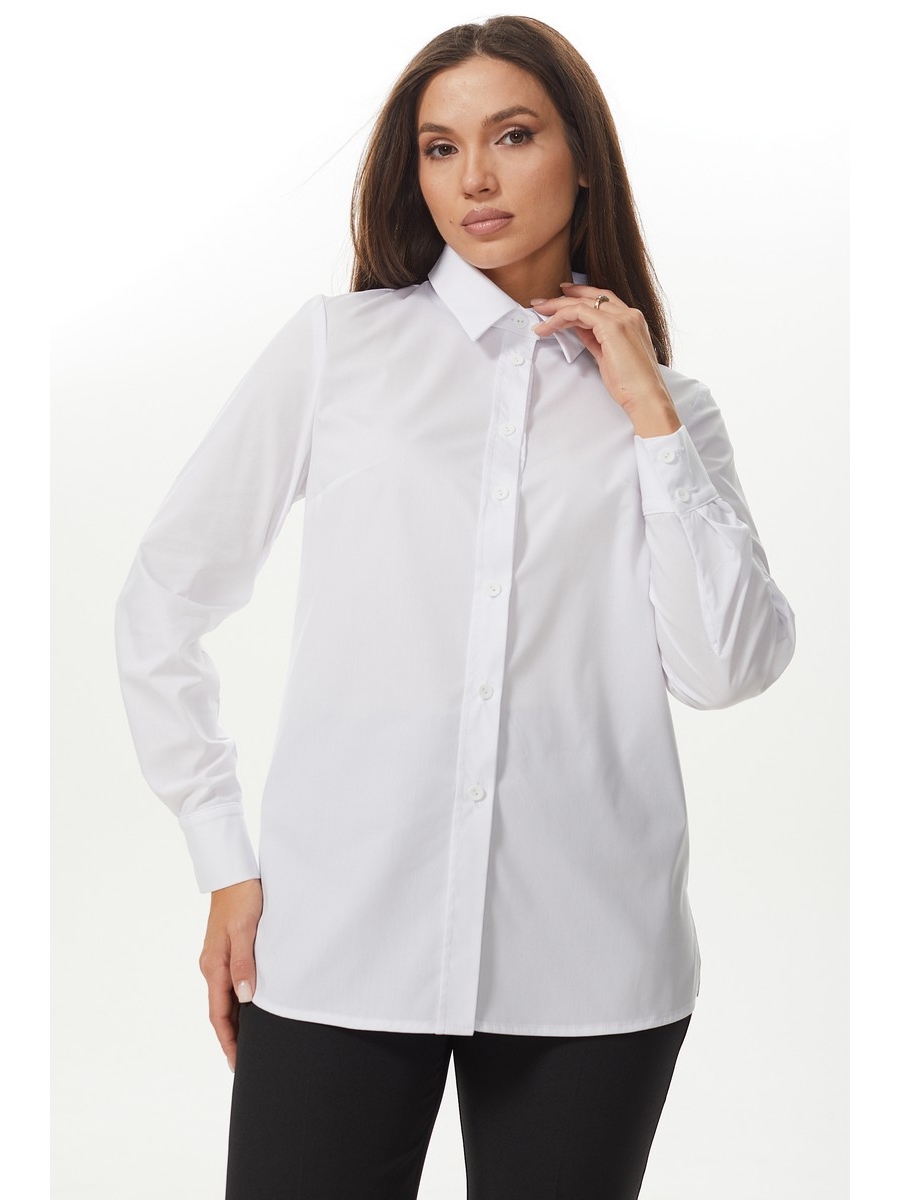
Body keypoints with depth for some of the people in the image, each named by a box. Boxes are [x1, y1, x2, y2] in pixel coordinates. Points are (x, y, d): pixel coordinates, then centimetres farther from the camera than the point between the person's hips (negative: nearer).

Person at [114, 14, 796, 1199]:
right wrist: (226, 863, 2)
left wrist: (651, 421, -3)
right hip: (340, 937, -1)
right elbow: (165, 600, 6)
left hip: (589, 955, 2)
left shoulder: (667, 402, 9)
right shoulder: (338, 343, 4)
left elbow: (726, 667, -2)